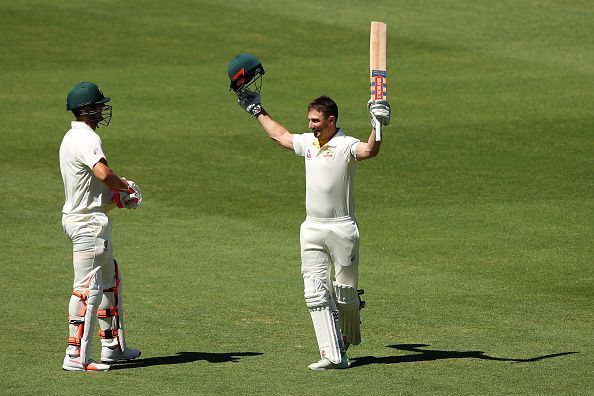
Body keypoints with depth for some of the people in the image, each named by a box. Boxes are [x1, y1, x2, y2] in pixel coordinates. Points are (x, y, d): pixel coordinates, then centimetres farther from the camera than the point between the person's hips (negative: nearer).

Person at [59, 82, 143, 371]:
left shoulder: (72, 137, 16)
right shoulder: (86, 138, -16)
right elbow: (103, 173, -32)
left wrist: (117, 194, 8)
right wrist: (126, 187, -13)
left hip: (76, 217, 11)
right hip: (89, 221, -11)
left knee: (110, 280, 20)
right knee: (88, 288, -11)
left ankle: (113, 347, 28)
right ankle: (76, 356, -12)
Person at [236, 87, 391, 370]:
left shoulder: (346, 145, -10)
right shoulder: (308, 142, 12)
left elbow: (369, 151, -32)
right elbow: (280, 135, 31)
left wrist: (378, 127, -49)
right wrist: (258, 111, 38)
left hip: (342, 228, -6)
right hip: (312, 228, 6)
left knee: (345, 292, 4)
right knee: (315, 292, -6)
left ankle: (348, 339, 32)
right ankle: (333, 356, -10)